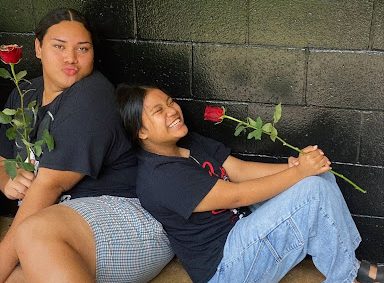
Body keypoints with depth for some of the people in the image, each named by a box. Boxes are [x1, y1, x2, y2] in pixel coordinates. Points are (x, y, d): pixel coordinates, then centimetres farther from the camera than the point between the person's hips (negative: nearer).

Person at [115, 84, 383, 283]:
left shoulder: (192, 143, 9)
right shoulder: (159, 176, -22)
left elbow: (241, 169, 2)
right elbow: (236, 195, -23)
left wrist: (295, 165, -14)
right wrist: (299, 171, -18)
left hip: (242, 224, 9)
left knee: (320, 175, -1)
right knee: (313, 190, -21)